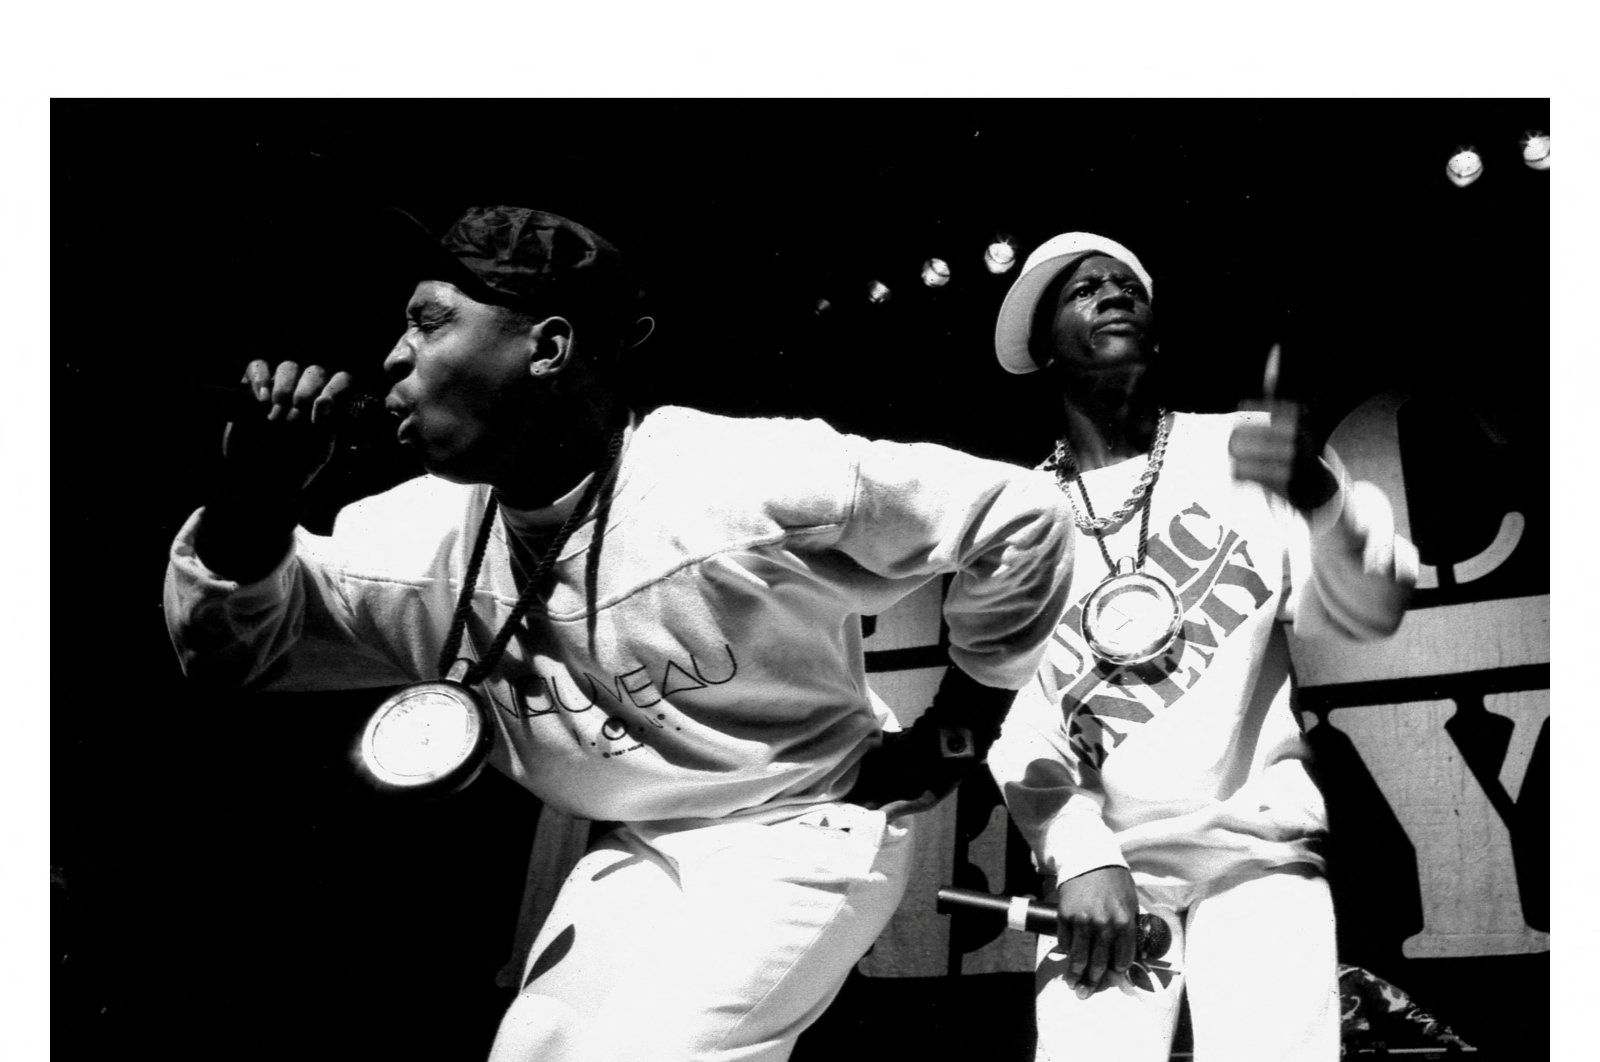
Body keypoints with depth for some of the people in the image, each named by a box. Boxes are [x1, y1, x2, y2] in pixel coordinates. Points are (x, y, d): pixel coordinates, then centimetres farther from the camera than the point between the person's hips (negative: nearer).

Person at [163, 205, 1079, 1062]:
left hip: (801, 834, -6)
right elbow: (237, 645, 0)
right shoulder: (434, 534, -7)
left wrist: (956, 737, -7)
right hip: (635, 853, 6)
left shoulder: (753, 481, -26)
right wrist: (253, 496, -21)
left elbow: (1020, 517, -17)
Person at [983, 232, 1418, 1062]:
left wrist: (1319, 494, -29)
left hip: (1258, 843, -1)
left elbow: (1365, 610, -8)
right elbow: (1016, 710, 0)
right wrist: (1080, 855, -16)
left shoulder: (1240, 451, 3)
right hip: (1104, 856, 1)